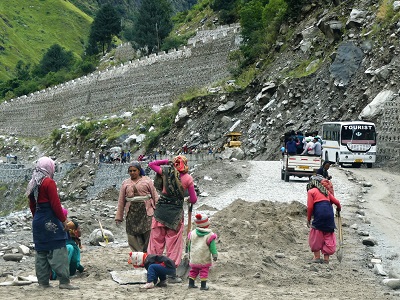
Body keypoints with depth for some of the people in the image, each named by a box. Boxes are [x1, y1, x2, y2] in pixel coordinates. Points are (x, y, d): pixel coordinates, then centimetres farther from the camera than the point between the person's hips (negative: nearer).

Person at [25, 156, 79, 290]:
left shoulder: (33, 184, 12)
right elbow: (55, 204, -15)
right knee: (59, 250, -7)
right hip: (51, 222, -8)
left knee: (41, 252, 11)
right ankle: (64, 281, -9)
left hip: (38, 222, 8)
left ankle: (43, 281, 14)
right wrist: (63, 220, -8)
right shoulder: (49, 182, -12)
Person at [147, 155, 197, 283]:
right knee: (174, 243, 6)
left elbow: (151, 164, 17)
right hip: (176, 212, -1)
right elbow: (193, 200, 3)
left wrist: (167, 161, 16)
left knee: (156, 240, 10)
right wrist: (194, 194, 25)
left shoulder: (165, 171, 0)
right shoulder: (188, 178, -1)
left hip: (161, 209, 1)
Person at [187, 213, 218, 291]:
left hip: (194, 259, 4)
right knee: (204, 271, 2)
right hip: (204, 259, -4)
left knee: (193, 270, 16)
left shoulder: (192, 233, 5)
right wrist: (215, 255, -5)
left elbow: (190, 245, 14)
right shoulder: (210, 235, -8)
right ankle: (203, 285, 1)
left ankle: (191, 284, 19)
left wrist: (189, 253, 25)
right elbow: (212, 247, -10)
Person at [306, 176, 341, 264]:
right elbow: (336, 202, 20)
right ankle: (326, 258, 12)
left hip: (319, 215, -5)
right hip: (329, 214, 5)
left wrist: (308, 219, 8)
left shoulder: (311, 192, 7)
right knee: (328, 236, 10)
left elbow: (310, 207, -1)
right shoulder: (325, 191, 23)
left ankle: (317, 257, 7)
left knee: (316, 237, 6)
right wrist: (339, 208, 42)